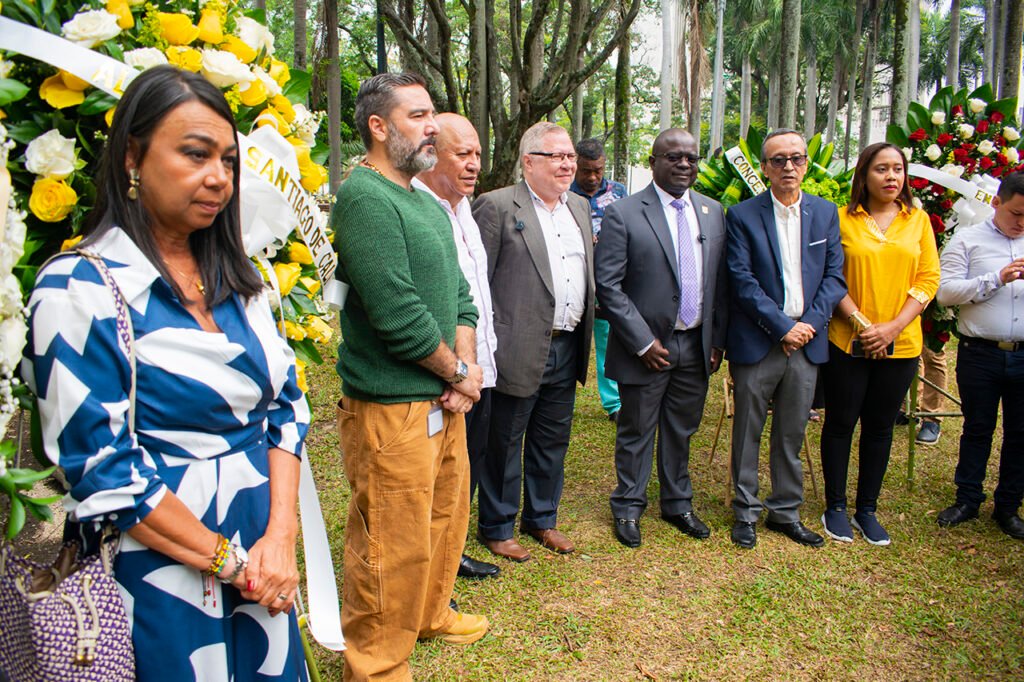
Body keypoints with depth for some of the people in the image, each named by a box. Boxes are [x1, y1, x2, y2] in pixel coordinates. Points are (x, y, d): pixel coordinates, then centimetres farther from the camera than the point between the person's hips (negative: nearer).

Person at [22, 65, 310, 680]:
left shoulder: (239, 279, 5)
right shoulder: (79, 290, -13)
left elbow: (286, 405, 4)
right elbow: (102, 469, -16)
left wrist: (281, 536, -7)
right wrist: (229, 560, -12)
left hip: (261, 566, 6)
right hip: (163, 580, -5)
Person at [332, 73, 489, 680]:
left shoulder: (429, 205, 15)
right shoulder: (366, 197, -16)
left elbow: (459, 294, 14)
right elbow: (398, 313, -22)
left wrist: (467, 365, -3)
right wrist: (457, 371, -9)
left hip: (444, 402, 10)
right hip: (392, 409, -9)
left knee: (447, 517, 23)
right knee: (393, 545, 3)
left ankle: (430, 615, 46)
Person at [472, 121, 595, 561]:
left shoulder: (580, 208, 13)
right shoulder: (497, 206, -9)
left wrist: (584, 339, 13)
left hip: (566, 349, 7)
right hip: (519, 351, -6)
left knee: (552, 443, 18)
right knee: (504, 443, 8)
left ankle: (542, 519, 35)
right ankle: (496, 528, 25)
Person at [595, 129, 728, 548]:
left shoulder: (713, 213, 7)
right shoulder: (623, 214, -10)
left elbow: (721, 281, 11)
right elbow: (608, 285, -13)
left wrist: (718, 339, 6)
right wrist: (643, 341, -15)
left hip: (696, 345, 5)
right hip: (647, 347, -4)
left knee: (682, 431, 18)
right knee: (637, 433, 9)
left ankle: (678, 503, 36)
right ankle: (628, 507, 28)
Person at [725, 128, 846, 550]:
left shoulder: (826, 213, 9)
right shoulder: (742, 216, -4)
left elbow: (834, 276, 6)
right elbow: (742, 281, -10)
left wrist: (809, 323, -8)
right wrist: (783, 327, -14)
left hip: (806, 341, 4)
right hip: (756, 344, -3)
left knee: (792, 435, 13)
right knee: (748, 433, 7)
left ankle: (786, 512, 28)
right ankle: (746, 512, 22)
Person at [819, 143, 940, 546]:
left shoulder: (918, 220, 6)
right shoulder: (842, 219, -3)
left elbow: (928, 278, 2)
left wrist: (893, 327, -10)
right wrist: (861, 323, -15)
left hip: (901, 344, 3)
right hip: (847, 342, -3)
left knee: (880, 427, 11)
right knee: (840, 423, 6)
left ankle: (867, 509, 24)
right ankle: (835, 507, 21)